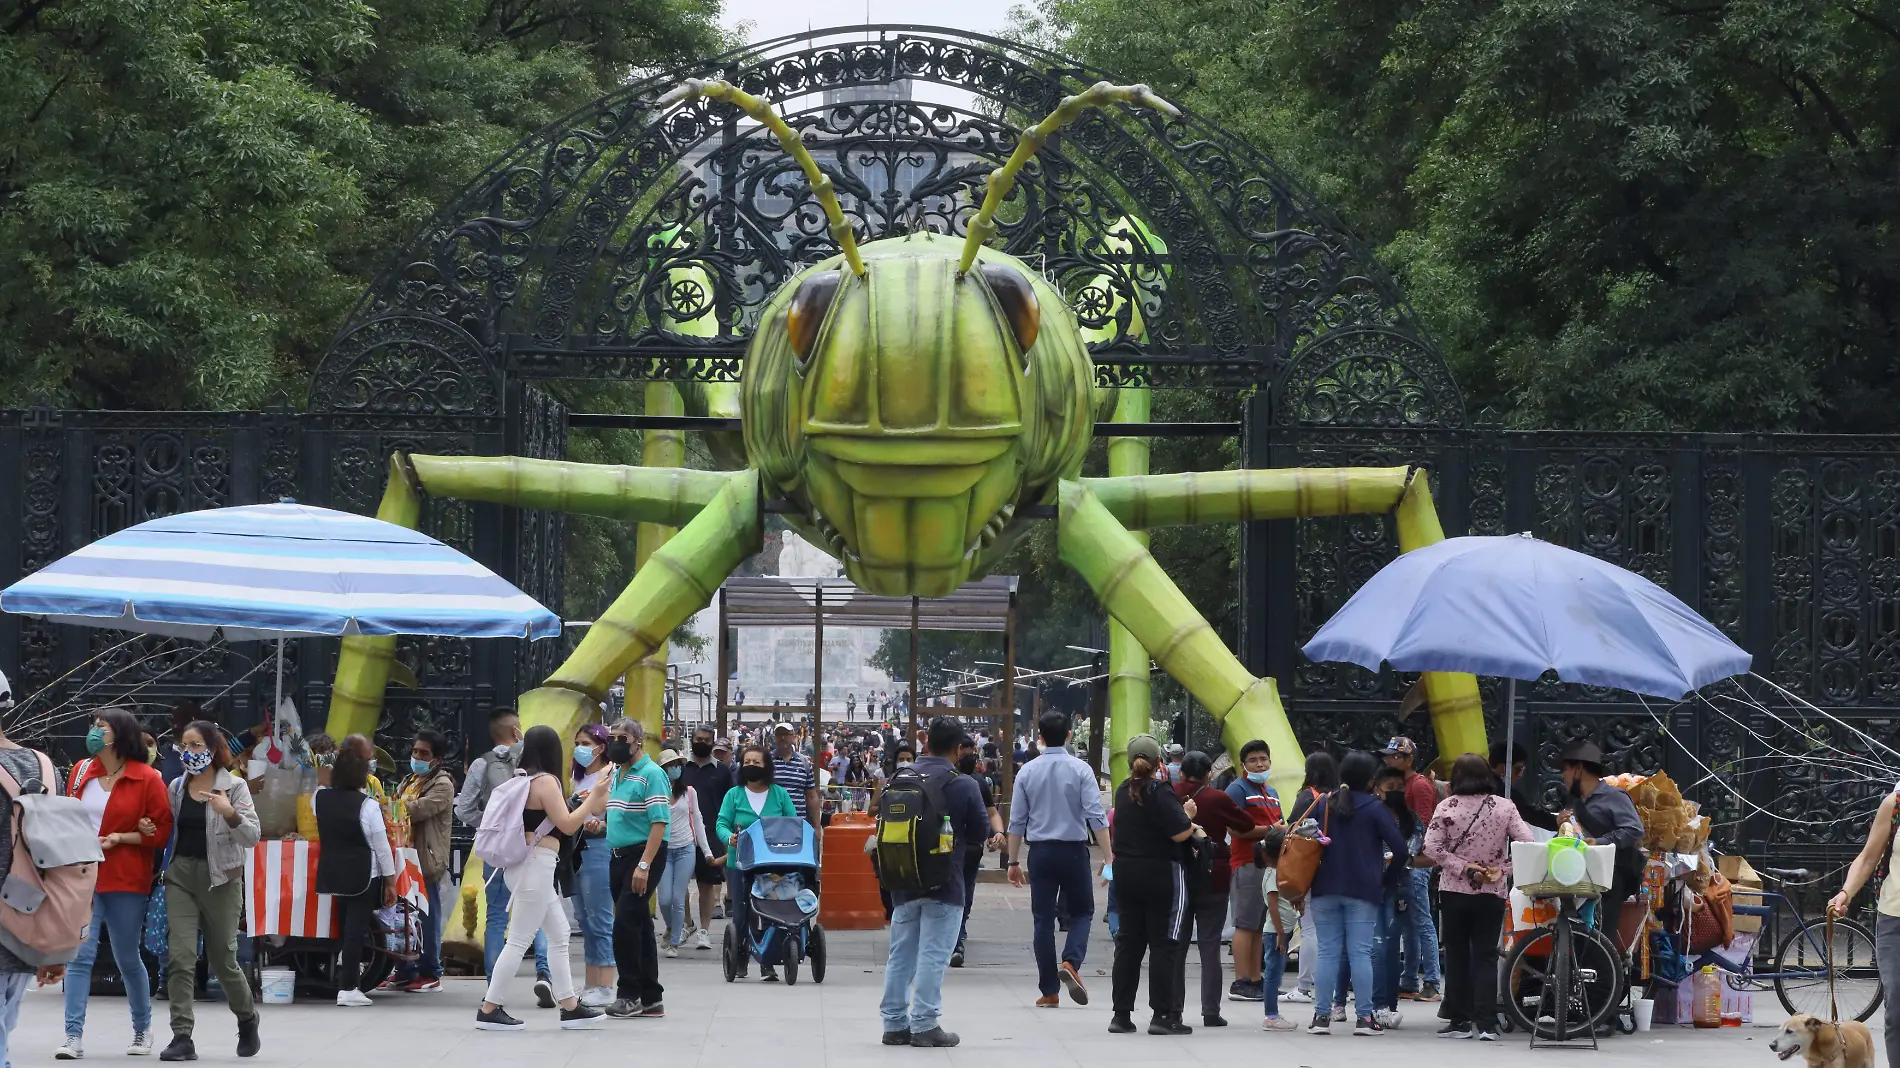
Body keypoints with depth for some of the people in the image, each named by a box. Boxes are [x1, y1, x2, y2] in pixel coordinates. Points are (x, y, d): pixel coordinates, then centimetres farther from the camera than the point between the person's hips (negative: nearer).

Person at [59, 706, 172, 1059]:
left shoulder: (147, 778, -6)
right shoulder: (82, 771, 6)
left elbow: (164, 831, -6)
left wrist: (121, 838, -15)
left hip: (126, 881, -3)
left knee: (127, 958, 10)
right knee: (79, 956, -8)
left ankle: (143, 1029, 29)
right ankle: (73, 1036, -11)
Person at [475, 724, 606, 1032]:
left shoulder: (522, 779, 13)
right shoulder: (546, 781, -13)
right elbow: (567, 825, -13)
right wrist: (595, 795, -6)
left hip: (525, 865, 10)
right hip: (537, 865, -10)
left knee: (559, 934, 14)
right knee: (519, 940, -7)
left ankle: (570, 1006, 16)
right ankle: (489, 1010, -6)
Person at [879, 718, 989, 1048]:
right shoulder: (964, 786, -12)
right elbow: (980, 832, -4)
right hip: (944, 884, -5)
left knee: (901, 955, 12)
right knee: (932, 955, -1)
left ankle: (895, 1023, 15)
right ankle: (925, 1024, -2)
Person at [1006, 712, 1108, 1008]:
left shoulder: (1027, 772, 1)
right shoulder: (1080, 770, -6)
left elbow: (1017, 821, 3)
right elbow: (1096, 817, -11)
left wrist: (1014, 861, 10)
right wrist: (1108, 856, -8)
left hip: (1040, 851, 2)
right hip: (1073, 850, -2)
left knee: (1043, 918, 6)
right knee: (1081, 912, 13)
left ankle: (1048, 992, 6)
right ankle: (1071, 963, -14)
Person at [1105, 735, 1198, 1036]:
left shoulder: (1123, 791, 8)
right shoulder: (1160, 793, -15)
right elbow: (1179, 833, -20)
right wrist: (1188, 815, 0)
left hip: (1126, 873, 7)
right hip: (1160, 874, -7)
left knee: (1128, 941, 11)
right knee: (1163, 943, -2)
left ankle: (1121, 1014, 11)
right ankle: (1162, 1015, -5)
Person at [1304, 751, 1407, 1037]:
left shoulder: (1323, 804, 6)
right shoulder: (1374, 808, -4)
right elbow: (1399, 848, -10)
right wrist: (1388, 879, 5)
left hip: (1325, 889, 3)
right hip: (1363, 892, -3)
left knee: (1327, 952, 5)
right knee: (1360, 953, -2)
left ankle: (1322, 1016, 1)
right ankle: (1363, 1017, -4)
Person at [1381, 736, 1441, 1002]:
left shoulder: (1420, 785, -9)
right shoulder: (1400, 784, 20)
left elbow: (1424, 826, -16)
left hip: (1415, 862, -10)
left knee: (1421, 923, -10)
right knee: (1407, 926, 11)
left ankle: (1431, 985, -11)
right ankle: (1409, 983, 15)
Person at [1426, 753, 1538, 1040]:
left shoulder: (1447, 807, -6)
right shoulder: (1505, 807, -4)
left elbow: (1432, 848, -12)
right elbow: (1527, 843, -11)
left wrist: (1463, 868, -10)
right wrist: (1502, 870, -6)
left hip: (1454, 889, 0)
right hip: (1492, 893, 1)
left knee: (1456, 954, 9)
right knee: (1486, 956, 3)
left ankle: (1459, 1019, 9)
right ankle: (1486, 1024, -4)